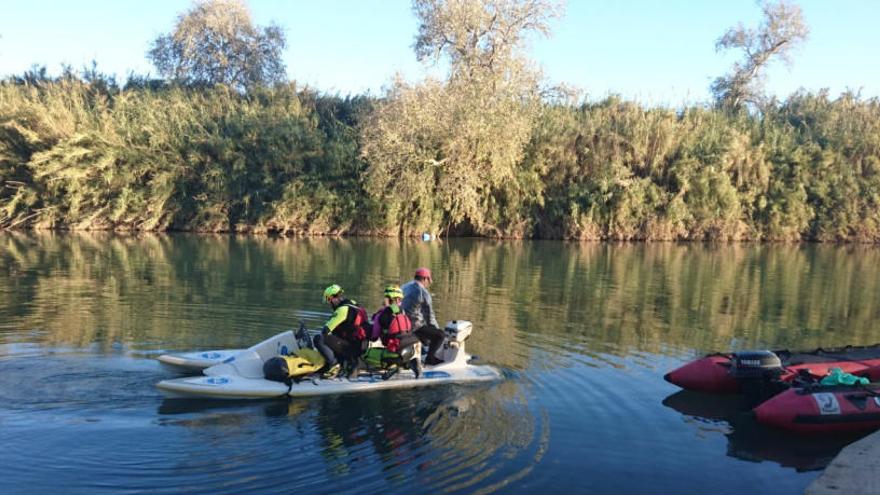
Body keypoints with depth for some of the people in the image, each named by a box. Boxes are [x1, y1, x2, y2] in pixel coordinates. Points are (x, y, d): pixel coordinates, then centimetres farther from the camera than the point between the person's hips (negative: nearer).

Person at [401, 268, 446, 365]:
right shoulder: (424, 292, -13)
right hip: (414, 326, -9)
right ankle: (430, 357, -1)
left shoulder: (404, 287, 10)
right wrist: (436, 328, 5)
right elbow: (429, 314, -11)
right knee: (439, 335, -1)